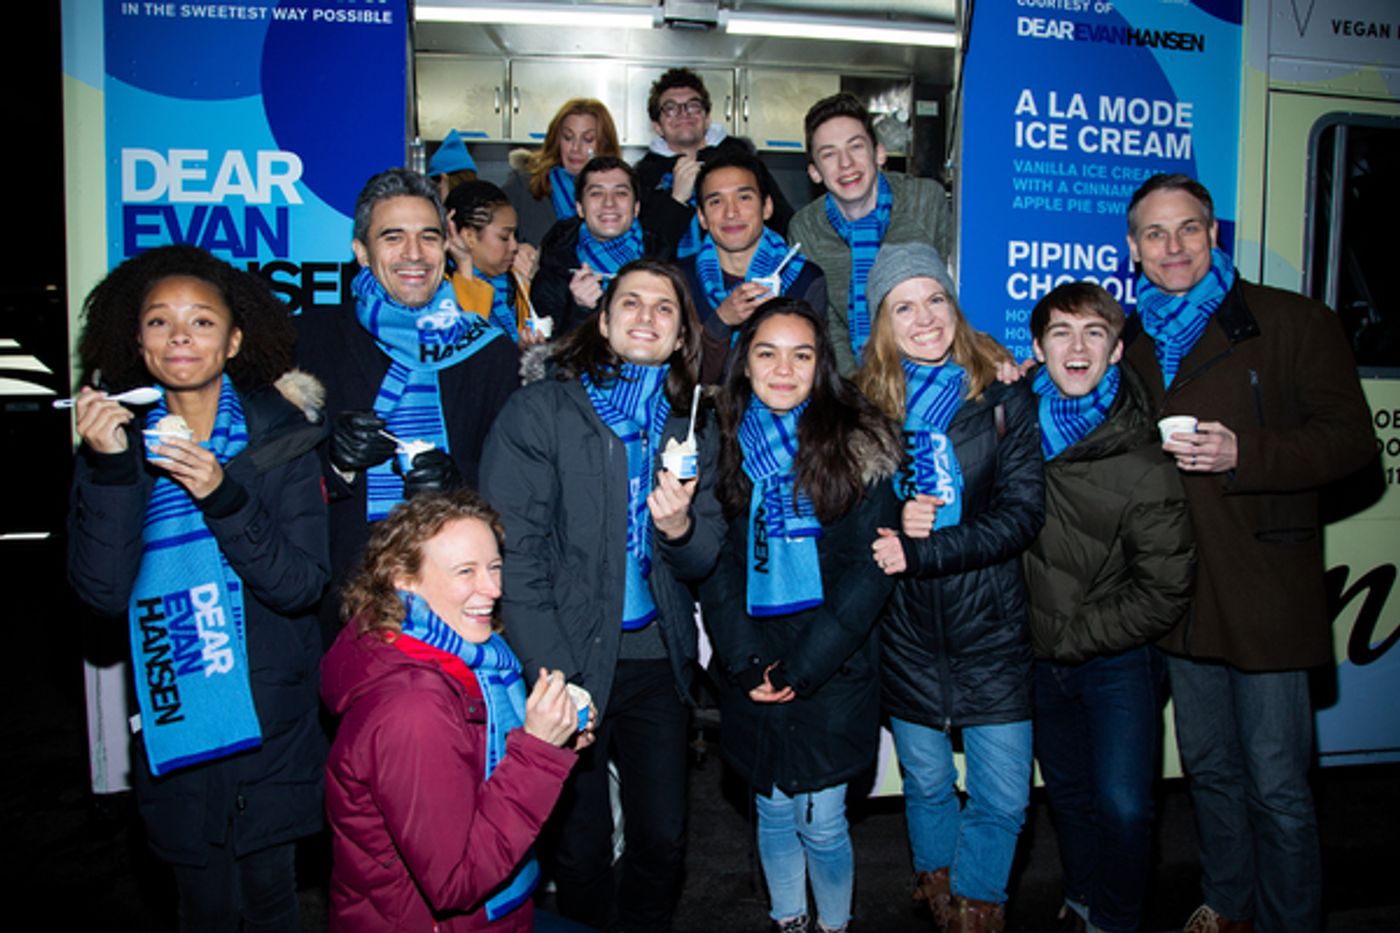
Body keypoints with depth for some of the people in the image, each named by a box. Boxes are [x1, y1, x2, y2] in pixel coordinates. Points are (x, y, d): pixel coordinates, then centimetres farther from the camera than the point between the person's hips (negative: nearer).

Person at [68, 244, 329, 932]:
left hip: (272, 720, -1)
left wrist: (224, 496, -25)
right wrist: (110, 469, -21)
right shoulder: (117, 437, -2)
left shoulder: (279, 433, -6)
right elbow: (104, 593, -10)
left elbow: (303, 586, -12)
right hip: (173, 724, 1)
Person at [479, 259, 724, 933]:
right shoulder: (540, 411, -5)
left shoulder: (691, 430, 9)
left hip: (657, 661, 4)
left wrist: (680, 529, -14)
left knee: (663, 840, 10)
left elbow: (704, 560, 10)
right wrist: (557, 675, -15)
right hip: (571, 661, -3)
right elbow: (511, 553, -10)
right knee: (580, 847, 8)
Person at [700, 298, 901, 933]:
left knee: (822, 824, 4)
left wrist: (802, 666, -11)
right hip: (751, 673, 3)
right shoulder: (723, 445, 4)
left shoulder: (858, 444, -4)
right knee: (773, 814, 15)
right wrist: (748, 662, -8)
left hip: (834, 670, -2)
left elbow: (868, 569, -8)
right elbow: (715, 566, 2)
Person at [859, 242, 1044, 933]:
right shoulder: (866, 403, 0)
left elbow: (1023, 513, -10)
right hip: (906, 629, 1)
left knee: (1003, 797, 4)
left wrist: (920, 550, -19)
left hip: (991, 625, -1)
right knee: (926, 784, 15)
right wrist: (895, 517, -16)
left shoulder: (1004, 396, -3)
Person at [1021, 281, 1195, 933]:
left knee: (1122, 804, -9)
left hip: (1117, 656, -4)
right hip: (1039, 655, 4)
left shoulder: (1143, 465, -17)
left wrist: (1073, 636, -12)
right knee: (1067, 794, 19)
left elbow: (1165, 592, -12)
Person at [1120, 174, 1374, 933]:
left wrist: (1242, 453, -23)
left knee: (1277, 786, 1)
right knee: (1209, 766, 19)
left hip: (1264, 592, -5)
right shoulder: (1131, 341, 10)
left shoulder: (1294, 323, -4)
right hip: (1181, 593, 5)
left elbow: (1351, 439, -8)